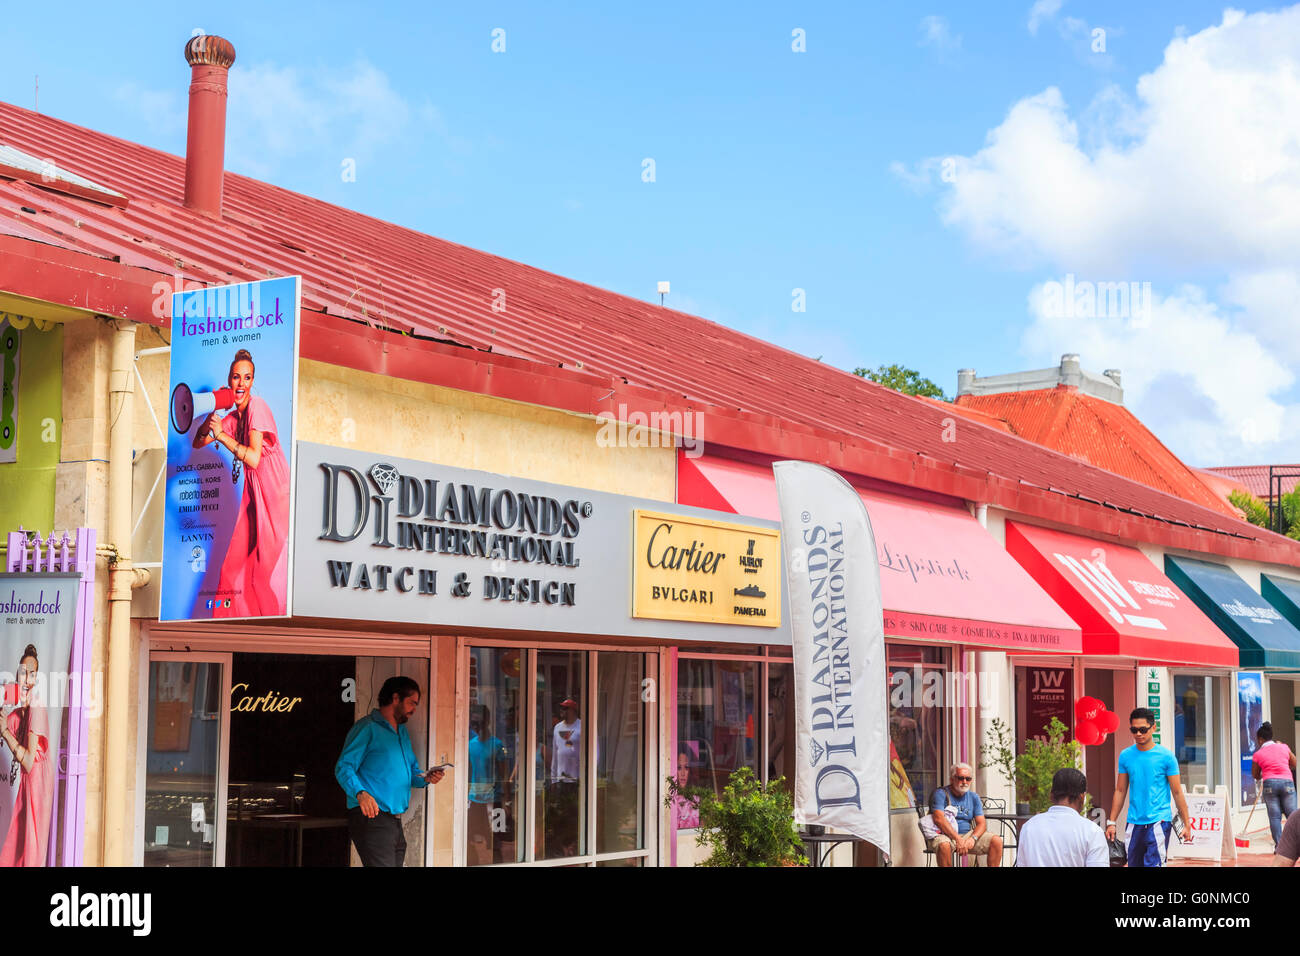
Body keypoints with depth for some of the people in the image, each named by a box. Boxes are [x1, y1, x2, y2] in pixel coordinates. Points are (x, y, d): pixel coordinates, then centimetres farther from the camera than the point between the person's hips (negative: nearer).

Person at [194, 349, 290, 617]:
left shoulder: (257, 406, -12)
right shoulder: (233, 417, 11)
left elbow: (254, 458, -21)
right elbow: (198, 443, 14)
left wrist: (222, 435, -18)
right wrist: (211, 417, -2)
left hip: (276, 491, -8)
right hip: (254, 494, 8)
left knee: (270, 564, -10)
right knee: (237, 563, 3)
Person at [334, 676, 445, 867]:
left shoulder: (403, 732, 24)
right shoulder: (367, 728, -5)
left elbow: (412, 769, 30)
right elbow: (344, 767, -13)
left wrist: (426, 778, 7)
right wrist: (360, 793, -30)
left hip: (396, 821, 9)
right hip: (372, 817, -9)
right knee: (382, 864, -20)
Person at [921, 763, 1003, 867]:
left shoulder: (973, 797, 12)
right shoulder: (941, 794, -5)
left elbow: (981, 824, 5)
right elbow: (939, 818, -19)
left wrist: (973, 838, -18)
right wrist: (958, 839, -27)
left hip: (968, 834, 5)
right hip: (945, 835, -5)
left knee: (997, 841, -15)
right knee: (944, 845, -40)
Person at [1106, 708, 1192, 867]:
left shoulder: (1166, 756, -4)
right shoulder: (1125, 756, 6)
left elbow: (1177, 793, 0)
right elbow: (1120, 791, 12)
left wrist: (1187, 824, 0)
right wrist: (1111, 822, 9)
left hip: (1159, 822, -4)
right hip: (1134, 823, 4)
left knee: (1153, 864, -12)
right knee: (1134, 864, 10)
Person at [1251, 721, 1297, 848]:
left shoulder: (1258, 754, 4)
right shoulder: (1283, 747, 9)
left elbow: (1255, 775, 13)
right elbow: (1294, 764, 18)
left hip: (1270, 784, -1)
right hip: (1287, 782, 1)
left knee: (1274, 817, 2)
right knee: (1291, 815, 5)